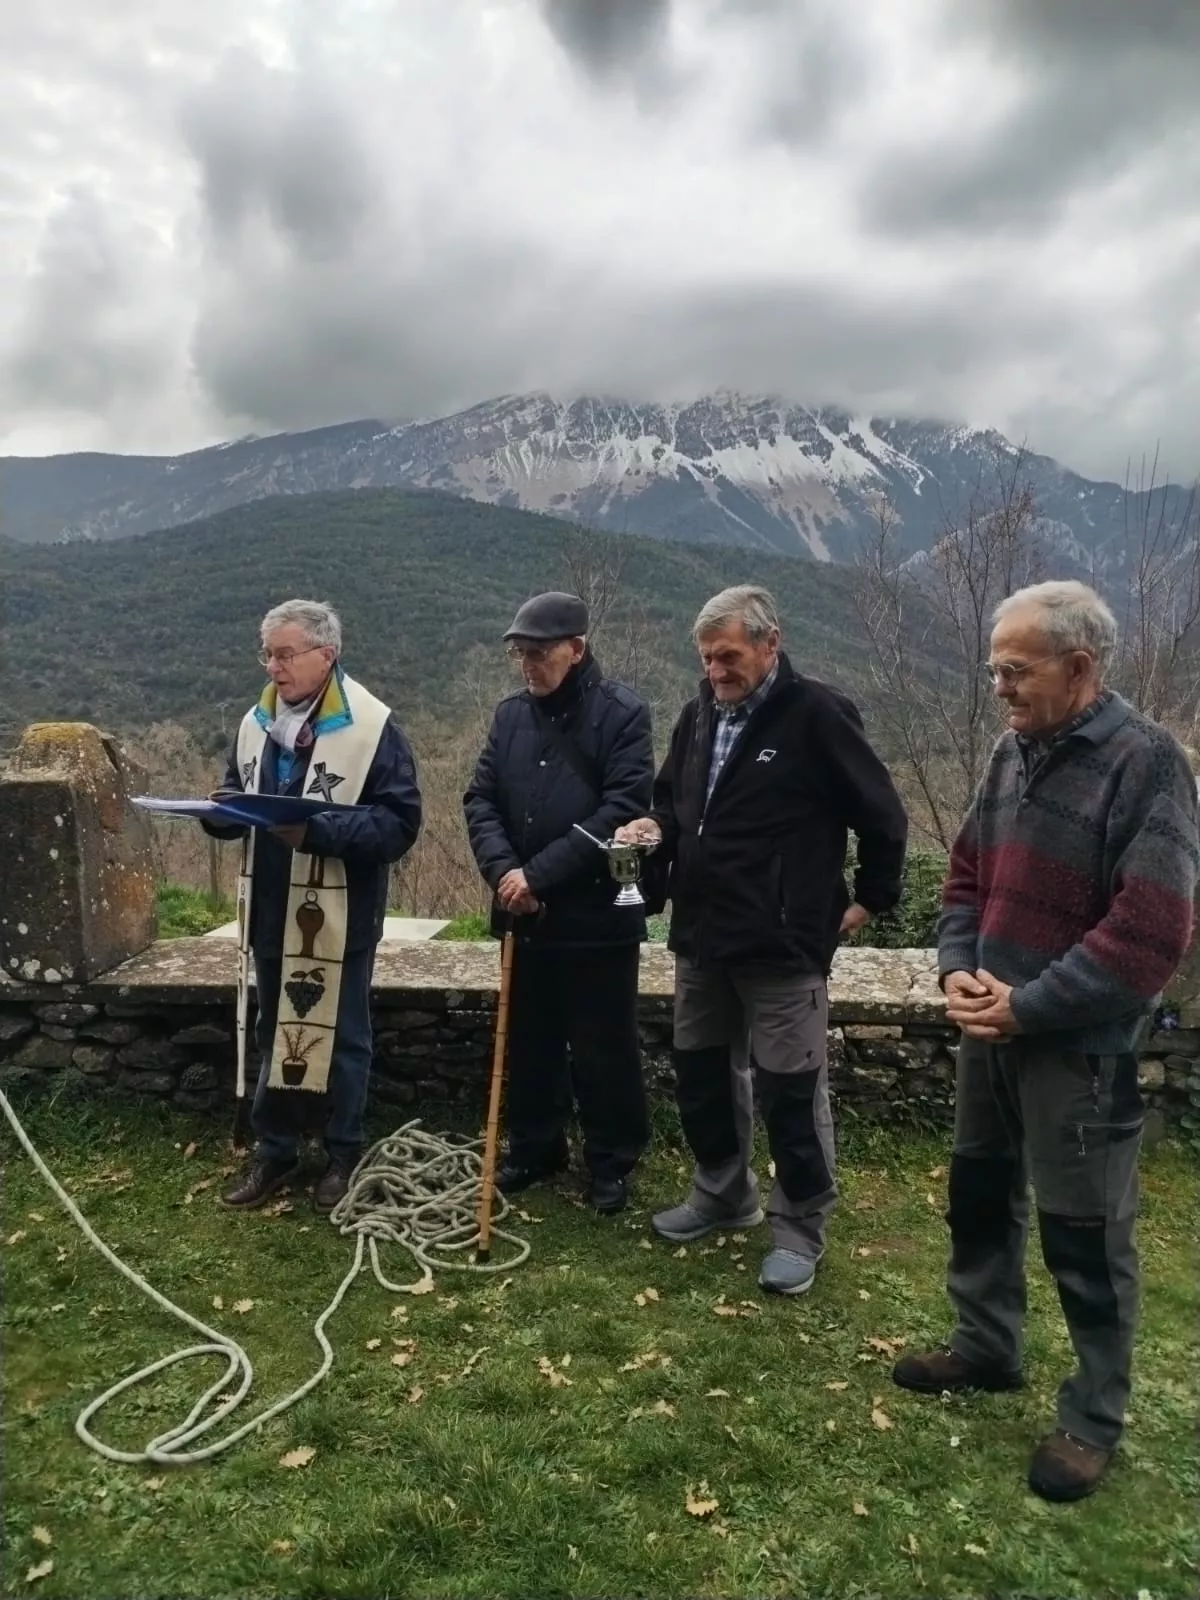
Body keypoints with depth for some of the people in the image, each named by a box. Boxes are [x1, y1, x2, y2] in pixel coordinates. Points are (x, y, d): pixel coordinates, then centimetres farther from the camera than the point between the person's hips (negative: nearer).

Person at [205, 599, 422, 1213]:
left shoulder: (371, 725, -14)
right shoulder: (256, 723, 7)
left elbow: (399, 822, -19)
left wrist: (317, 829, -29)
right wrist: (220, 812, -9)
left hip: (340, 916, -6)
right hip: (273, 912, 6)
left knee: (340, 1039, 9)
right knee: (274, 1035, 17)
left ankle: (344, 1157, 26)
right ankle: (273, 1151, 32)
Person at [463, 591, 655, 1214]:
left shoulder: (623, 713, -10)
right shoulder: (510, 713, 7)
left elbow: (623, 809, -18)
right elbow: (480, 798, 5)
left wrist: (539, 874, -19)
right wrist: (503, 869, -13)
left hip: (599, 914, -5)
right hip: (524, 914, 5)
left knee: (604, 1049, 7)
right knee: (529, 1041, 17)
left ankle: (610, 1162, 24)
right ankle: (534, 1148, 35)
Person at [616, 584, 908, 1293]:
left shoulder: (817, 714, -14)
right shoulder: (699, 714, 8)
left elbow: (883, 815, -8)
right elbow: (676, 801, 20)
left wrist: (871, 899, -1)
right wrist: (656, 826, -2)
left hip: (783, 945, -7)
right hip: (702, 937, 7)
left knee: (792, 1090, 4)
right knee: (702, 1073, 19)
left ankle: (801, 1228, 21)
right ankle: (724, 1192, 39)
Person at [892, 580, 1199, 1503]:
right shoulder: (1014, 752, 6)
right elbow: (968, 873, 13)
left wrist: (1027, 1008, -20)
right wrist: (959, 968, -3)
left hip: (1079, 1048, -7)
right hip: (995, 1031, 7)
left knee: (1084, 1235, 7)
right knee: (979, 1195, 20)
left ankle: (1094, 1419, 27)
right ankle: (987, 1347, 42)